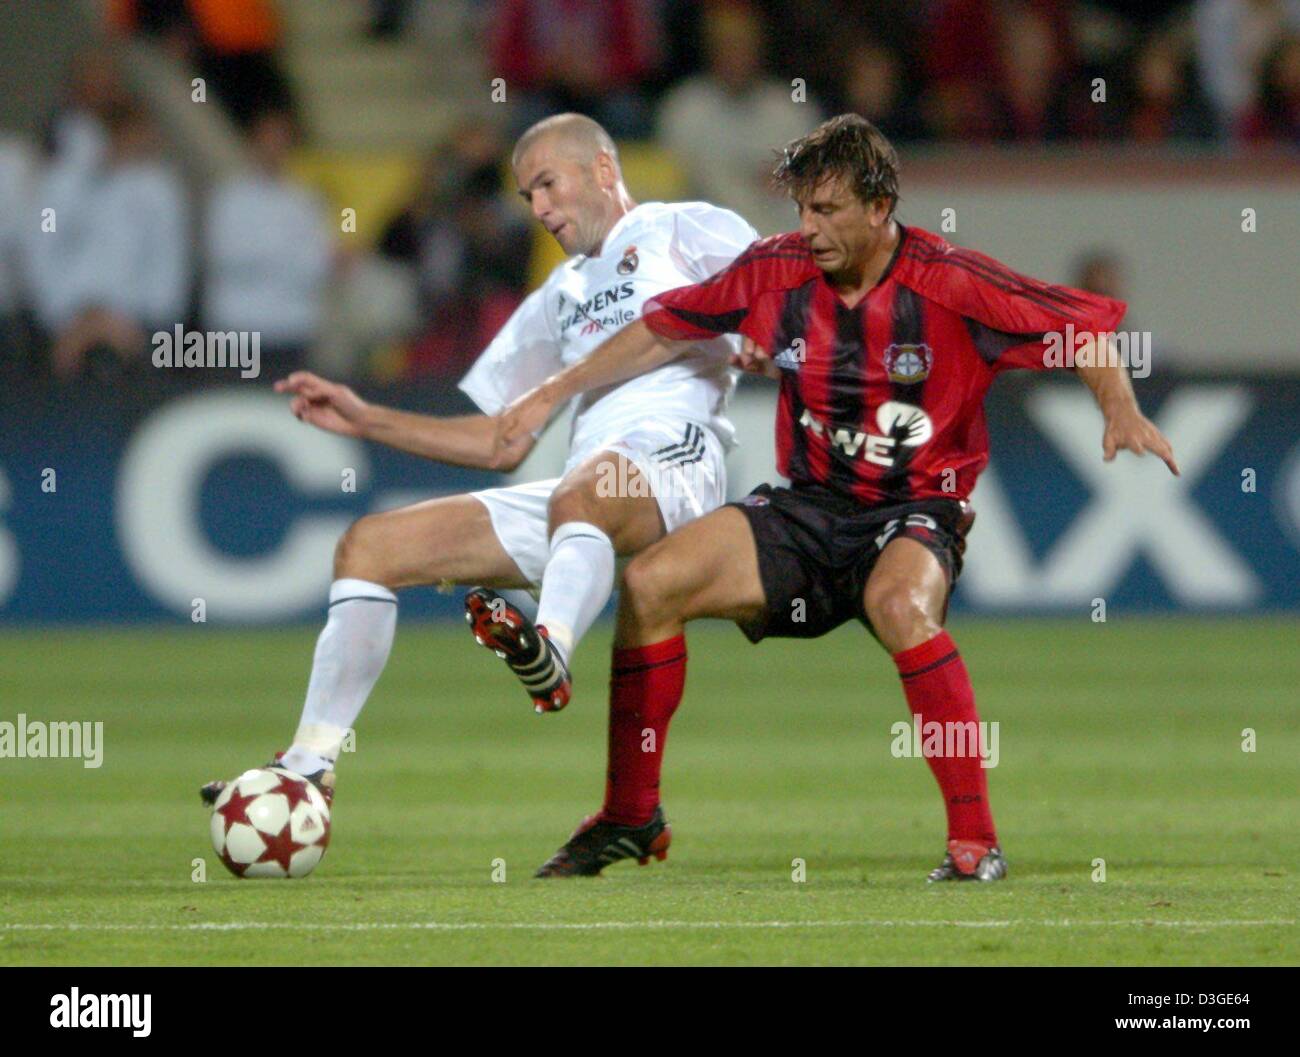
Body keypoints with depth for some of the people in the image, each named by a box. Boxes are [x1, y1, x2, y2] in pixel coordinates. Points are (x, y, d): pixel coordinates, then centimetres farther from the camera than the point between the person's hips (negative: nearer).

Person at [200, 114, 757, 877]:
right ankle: (309, 771, -8)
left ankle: (550, 655, -69)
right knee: (369, 546, -2)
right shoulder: (561, 296, 33)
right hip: (580, 492, 7)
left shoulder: (684, 230, 13)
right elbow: (503, 442, 32)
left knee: (579, 497, -43)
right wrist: (367, 421, 27)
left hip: (675, 463, -7)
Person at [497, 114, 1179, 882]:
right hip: (807, 510, 5)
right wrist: (556, 394, 12)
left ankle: (976, 841, -32)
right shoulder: (777, 271, -1)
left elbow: (1089, 324, -8)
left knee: (900, 605, -38)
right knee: (648, 583, -11)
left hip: (916, 510, -5)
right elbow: (667, 328, 13)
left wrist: (1121, 411, -25)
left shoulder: (950, 284, -14)